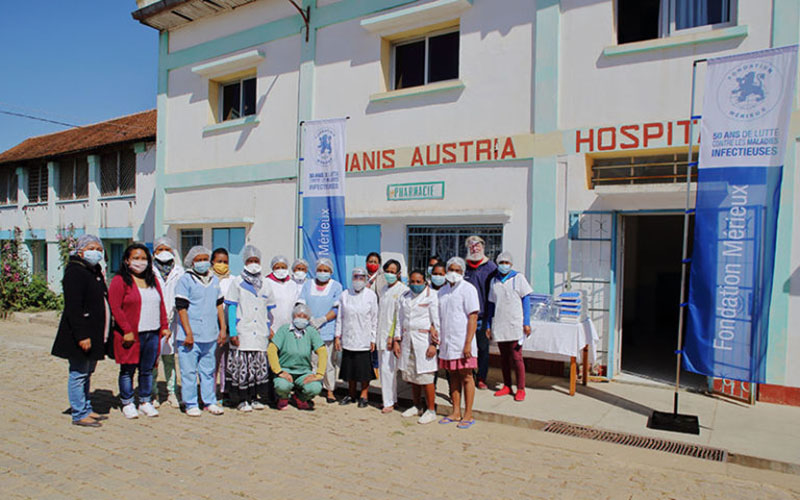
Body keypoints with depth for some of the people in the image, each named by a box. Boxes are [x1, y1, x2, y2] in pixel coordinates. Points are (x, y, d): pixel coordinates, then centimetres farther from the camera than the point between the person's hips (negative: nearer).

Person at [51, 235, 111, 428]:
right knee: (78, 374, 0)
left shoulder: (96, 271, 15)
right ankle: (79, 414, 9)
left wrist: (101, 334, 18)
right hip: (80, 334, -9)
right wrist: (82, 336, -23)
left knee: (87, 373, 17)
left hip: (94, 335, 9)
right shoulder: (75, 272, -13)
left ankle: (86, 409, 26)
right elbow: (73, 308, -20)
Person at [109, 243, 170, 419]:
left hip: (153, 334, 5)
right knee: (128, 370, 4)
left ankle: (145, 402, 21)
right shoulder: (120, 280, -3)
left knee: (148, 370, 10)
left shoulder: (153, 281, 15)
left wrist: (164, 326, 8)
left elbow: (161, 305, 16)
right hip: (131, 336, -5)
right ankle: (127, 404, 17)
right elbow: (115, 308, -9)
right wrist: (127, 330, -14)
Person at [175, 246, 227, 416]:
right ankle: (191, 404, 14)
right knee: (189, 371, 2)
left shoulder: (214, 280, 13)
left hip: (210, 336, 5)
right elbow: (181, 308, -8)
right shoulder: (185, 280, -4)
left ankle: (210, 401, 21)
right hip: (191, 336, -5)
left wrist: (223, 329, 12)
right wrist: (188, 333, -13)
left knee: (208, 370, 12)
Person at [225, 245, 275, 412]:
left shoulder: (266, 284, 14)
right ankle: (241, 400, 11)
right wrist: (232, 332, -8)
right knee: (241, 366, -3)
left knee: (260, 366, 4)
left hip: (260, 335, 3)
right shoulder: (237, 282, 3)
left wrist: (269, 330, 15)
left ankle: (255, 398, 17)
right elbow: (231, 308, -1)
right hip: (242, 334, -3)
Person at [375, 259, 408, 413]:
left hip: (392, 336, -7)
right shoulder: (382, 290, 15)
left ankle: (389, 402, 2)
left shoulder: (403, 290, -8)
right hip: (381, 335, 8)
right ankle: (392, 398, 23)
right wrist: (375, 336, 14)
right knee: (383, 369, 11)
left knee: (388, 369, -8)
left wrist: (393, 336, -16)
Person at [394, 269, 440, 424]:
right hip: (407, 340, 6)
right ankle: (416, 407, 26)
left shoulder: (431, 296, -4)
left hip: (424, 340, -5)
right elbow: (400, 319, 16)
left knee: (425, 376, -5)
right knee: (411, 375, 11)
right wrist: (397, 340, 11)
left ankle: (431, 410, 7)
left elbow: (436, 321, -8)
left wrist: (433, 344, -13)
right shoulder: (405, 297, 13)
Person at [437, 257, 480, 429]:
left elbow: (473, 317, -11)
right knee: (453, 376, 11)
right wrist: (436, 337, 9)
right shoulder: (442, 291, 13)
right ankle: (456, 413, 20)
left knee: (466, 377, 0)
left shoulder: (468, 289, -7)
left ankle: (468, 415, 9)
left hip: (462, 342, -6)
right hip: (446, 342, 6)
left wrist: (468, 343, -17)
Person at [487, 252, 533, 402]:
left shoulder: (518, 278, 1)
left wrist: (526, 323, -9)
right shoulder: (494, 281, 12)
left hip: (515, 324, -4)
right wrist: (488, 325, 14)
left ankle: (520, 389, 6)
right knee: (503, 357, 11)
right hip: (499, 325, 4)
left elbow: (526, 300, -1)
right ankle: (507, 386, 21)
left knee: (516, 357, -4)